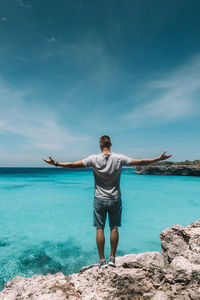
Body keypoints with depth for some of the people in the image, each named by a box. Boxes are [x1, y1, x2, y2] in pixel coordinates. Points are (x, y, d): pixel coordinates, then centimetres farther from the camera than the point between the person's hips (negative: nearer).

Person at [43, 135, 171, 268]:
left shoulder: (94, 159, -9)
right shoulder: (119, 158, -7)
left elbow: (74, 165, -7)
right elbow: (140, 162, -5)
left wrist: (56, 163, 5)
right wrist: (159, 159, 6)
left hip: (100, 199, -1)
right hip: (115, 199, 1)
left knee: (100, 229, 8)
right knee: (114, 228, 12)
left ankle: (102, 260, 15)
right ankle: (112, 258, 21)